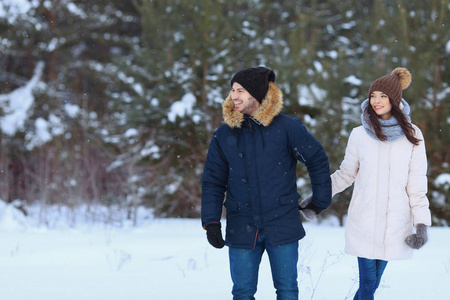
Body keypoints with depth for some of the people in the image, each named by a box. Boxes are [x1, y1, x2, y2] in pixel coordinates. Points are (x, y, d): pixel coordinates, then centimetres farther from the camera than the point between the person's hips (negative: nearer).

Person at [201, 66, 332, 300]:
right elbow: (212, 181, 6)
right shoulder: (224, 134, 4)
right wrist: (211, 221, -3)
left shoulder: (286, 127, -3)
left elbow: (318, 160, 6)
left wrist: (320, 200, 7)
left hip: (282, 224, -2)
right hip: (242, 228, 2)